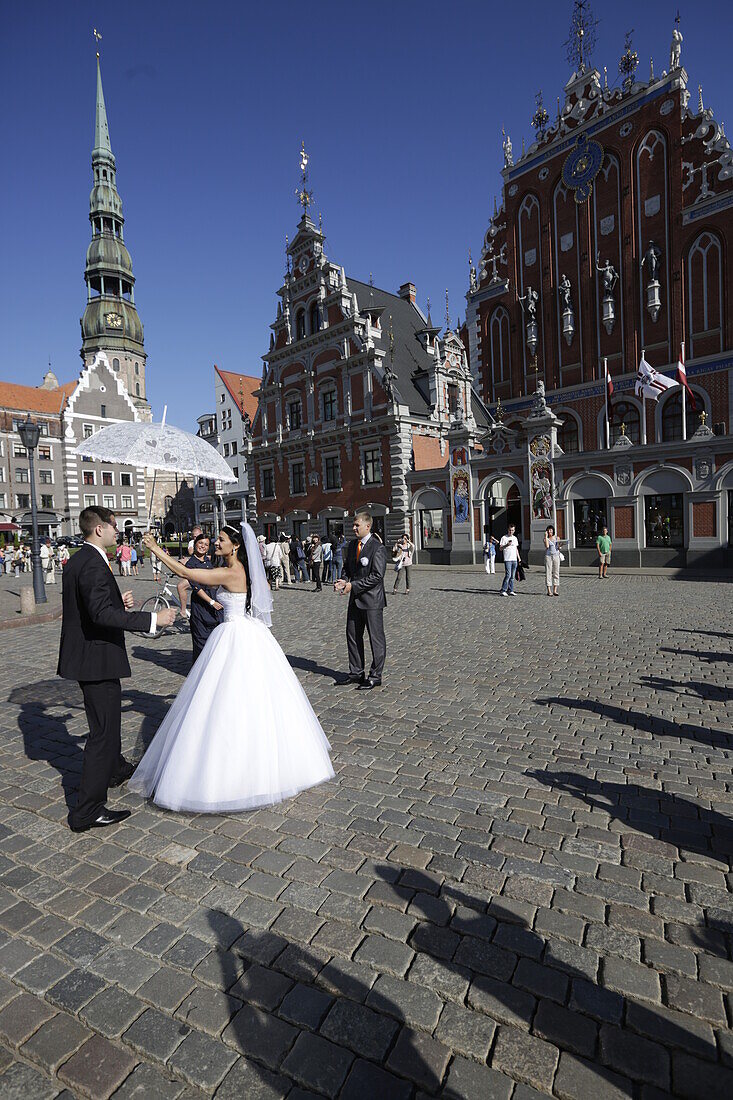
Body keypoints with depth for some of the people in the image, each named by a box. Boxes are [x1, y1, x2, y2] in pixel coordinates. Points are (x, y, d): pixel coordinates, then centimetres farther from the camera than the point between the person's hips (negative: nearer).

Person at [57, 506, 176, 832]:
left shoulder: (76, 561, 10)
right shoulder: (94, 564, -22)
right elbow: (101, 614, -32)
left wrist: (118, 603, 5)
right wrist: (153, 619, -31)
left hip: (85, 655, 11)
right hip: (97, 658, -11)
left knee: (108, 718, 28)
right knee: (103, 730, -1)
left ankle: (115, 768, 50)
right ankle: (87, 811, 9)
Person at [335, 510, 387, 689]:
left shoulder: (377, 548, -15)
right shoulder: (352, 545, 9)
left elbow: (377, 576, -19)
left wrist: (353, 585, -19)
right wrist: (344, 581, -3)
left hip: (372, 600, -8)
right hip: (355, 599, 8)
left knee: (376, 638, 4)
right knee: (352, 636, 14)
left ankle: (375, 676, 16)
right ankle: (356, 672, 28)